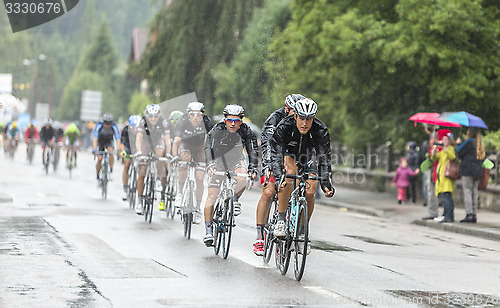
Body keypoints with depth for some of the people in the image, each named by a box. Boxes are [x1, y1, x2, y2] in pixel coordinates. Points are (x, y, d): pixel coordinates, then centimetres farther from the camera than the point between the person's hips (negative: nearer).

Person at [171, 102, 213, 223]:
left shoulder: (206, 122, -28)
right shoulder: (182, 122, -30)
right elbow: (176, 141, -38)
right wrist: (175, 156, -54)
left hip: (199, 147, 1)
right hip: (185, 144, -1)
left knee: (200, 177, -10)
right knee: (185, 157, -35)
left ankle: (198, 210, 3)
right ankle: (180, 192, -23)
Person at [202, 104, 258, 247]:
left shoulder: (246, 131, -17)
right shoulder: (217, 131, -20)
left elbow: (253, 150, -20)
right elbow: (208, 147, -28)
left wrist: (252, 167, -35)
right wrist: (210, 163, -45)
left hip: (237, 162, 1)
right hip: (219, 162, -1)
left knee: (242, 179, -33)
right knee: (212, 196, -12)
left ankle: (235, 199, 0)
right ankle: (208, 231, -9)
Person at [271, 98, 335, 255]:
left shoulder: (320, 130, -27)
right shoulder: (284, 126, -31)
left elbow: (324, 159, -29)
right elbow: (276, 154, -37)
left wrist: (326, 184, -40)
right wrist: (278, 179, -51)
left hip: (307, 161, 2)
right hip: (287, 156, -2)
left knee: (309, 193, -18)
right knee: (291, 170, -36)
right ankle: (280, 220, -31)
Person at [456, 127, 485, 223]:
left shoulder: (469, 142, -7)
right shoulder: (480, 145, 14)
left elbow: (459, 153, -4)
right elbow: (483, 157, 17)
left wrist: (458, 144, 12)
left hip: (468, 169, -7)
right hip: (478, 171, 7)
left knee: (467, 191, -7)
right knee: (475, 192, 7)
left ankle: (469, 214, -15)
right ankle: (474, 215, 6)